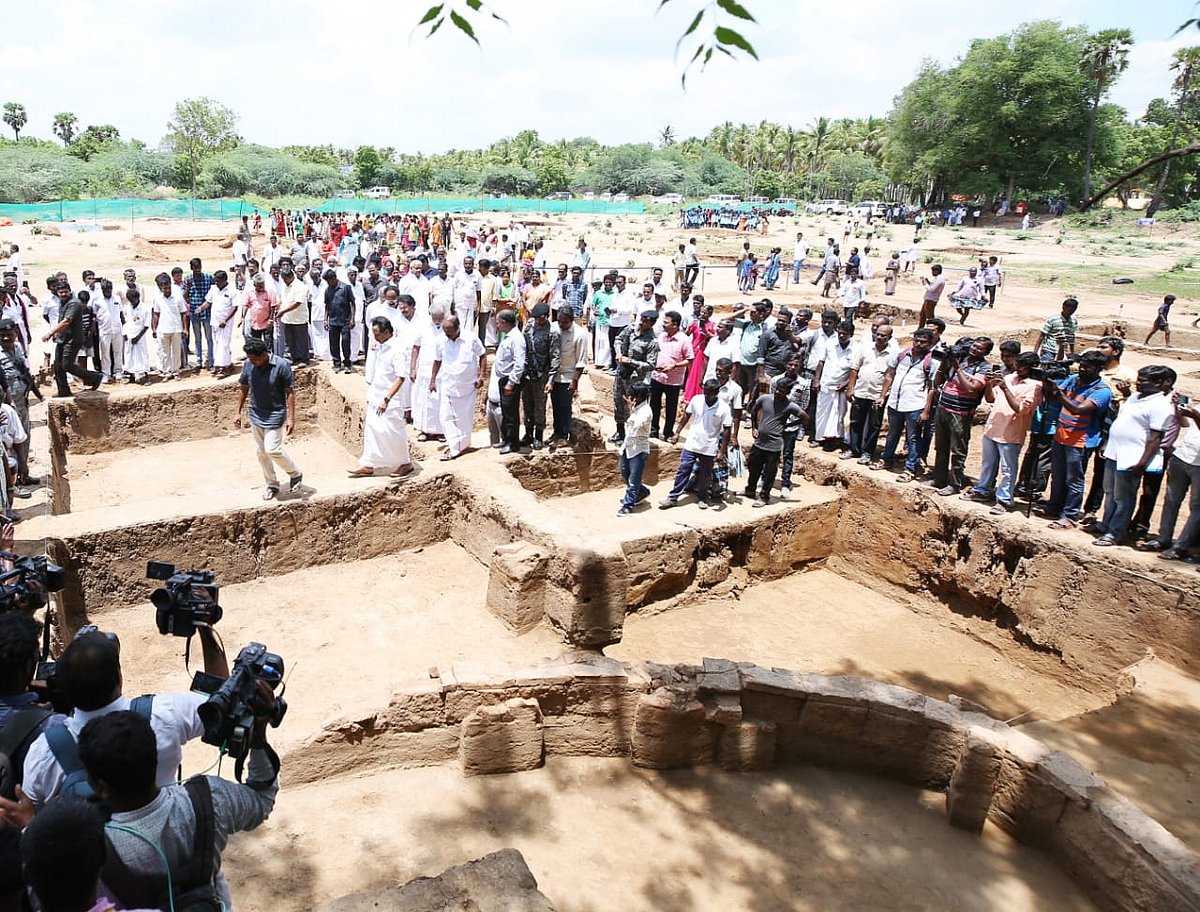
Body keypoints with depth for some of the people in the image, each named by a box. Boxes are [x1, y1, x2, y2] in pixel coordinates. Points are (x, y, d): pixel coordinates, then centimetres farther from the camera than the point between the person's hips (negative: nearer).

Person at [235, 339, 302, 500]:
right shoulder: (248, 365, -4)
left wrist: (291, 418, -16)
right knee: (261, 453, 10)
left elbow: (290, 392, -13)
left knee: (273, 450, -12)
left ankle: (295, 474, 13)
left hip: (275, 415, -5)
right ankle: (272, 485, 25)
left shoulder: (281, 365, -17)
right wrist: (239, 412, 11)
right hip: (256, 415, 5)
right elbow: (243, 388, 10)